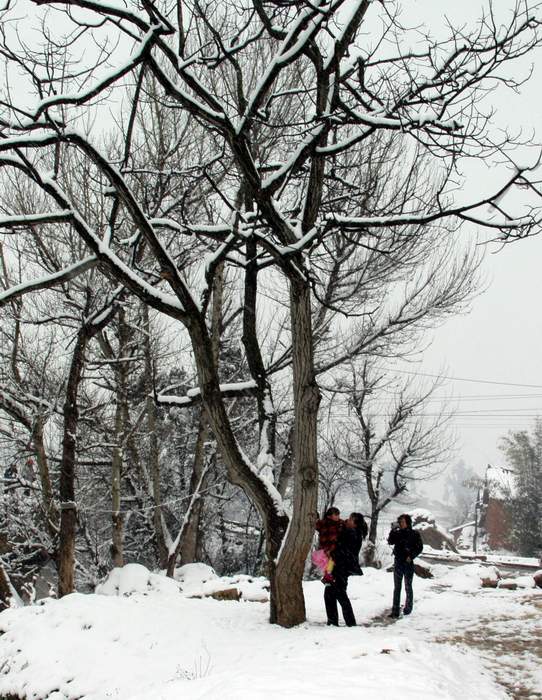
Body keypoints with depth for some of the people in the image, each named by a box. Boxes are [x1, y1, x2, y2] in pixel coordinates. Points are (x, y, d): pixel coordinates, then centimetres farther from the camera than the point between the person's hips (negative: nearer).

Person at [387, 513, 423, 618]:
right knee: (397, 587, 2)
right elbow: (390, 542, -7)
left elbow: (420, 547, -3)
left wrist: (411, 556, -14)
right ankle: (395, 611, 1)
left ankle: (408, 608, 25)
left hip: (408, 563, -3)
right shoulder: (397, 533, 5)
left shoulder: (414, 534, -3)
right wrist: (392, 531, -16)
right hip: (398, 563, 3)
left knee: (408, 587, 8)